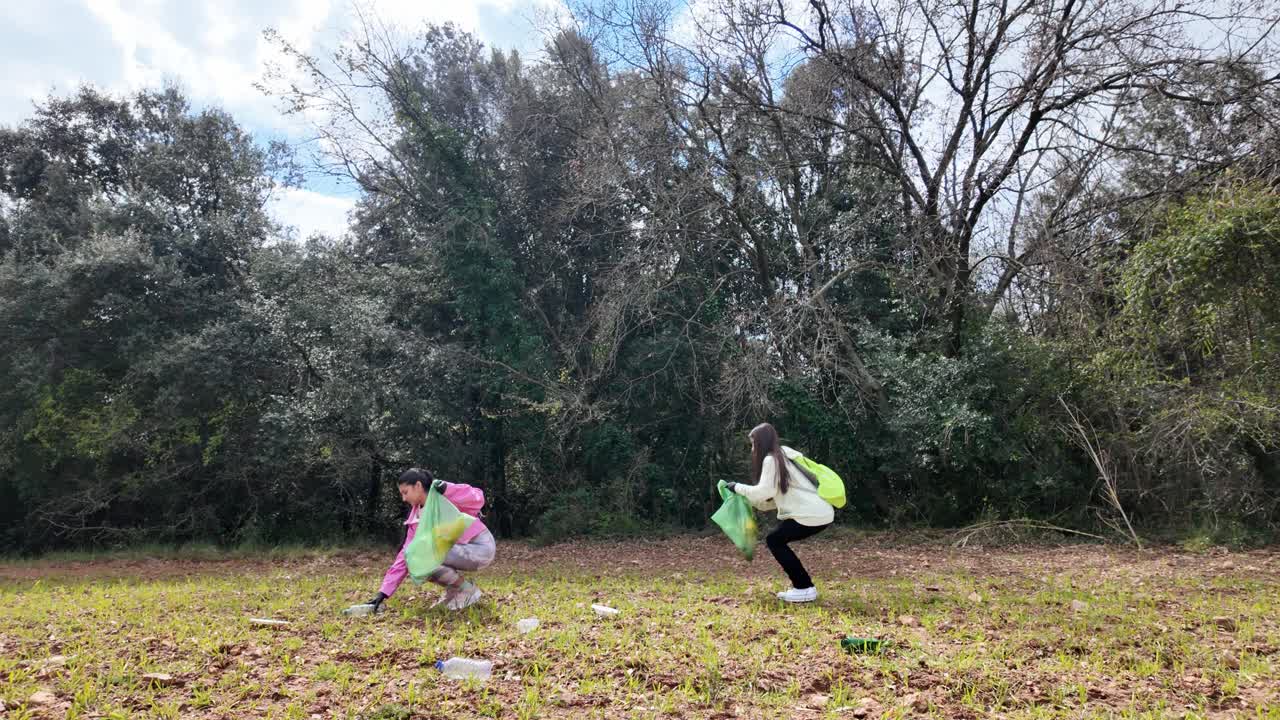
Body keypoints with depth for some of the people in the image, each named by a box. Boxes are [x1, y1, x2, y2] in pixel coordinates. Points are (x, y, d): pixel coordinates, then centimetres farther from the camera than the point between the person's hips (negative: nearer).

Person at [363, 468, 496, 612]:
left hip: (481, 548, -8)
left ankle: (467, 590, -7)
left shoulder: (444, 497, -12)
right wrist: (384, 592, 0)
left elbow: (477, 499, -26)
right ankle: (454, 589, 9)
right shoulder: (416, 519, 7)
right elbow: (406, 555, 5)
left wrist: (447, 489, -33)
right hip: (461, 551, 8)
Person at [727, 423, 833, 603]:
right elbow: (775, 495, 21)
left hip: (812, 515, -9)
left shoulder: (771, 459, -8)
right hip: (822, 512, 9)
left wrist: (738, 487, -1)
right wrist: (749, 500, 20)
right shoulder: (785, 454, 20)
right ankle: (802, 586, 17)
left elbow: (764, 492, -14)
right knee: (778, 539, 17)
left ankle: (805, 589, 1)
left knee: (774, 541, 2)